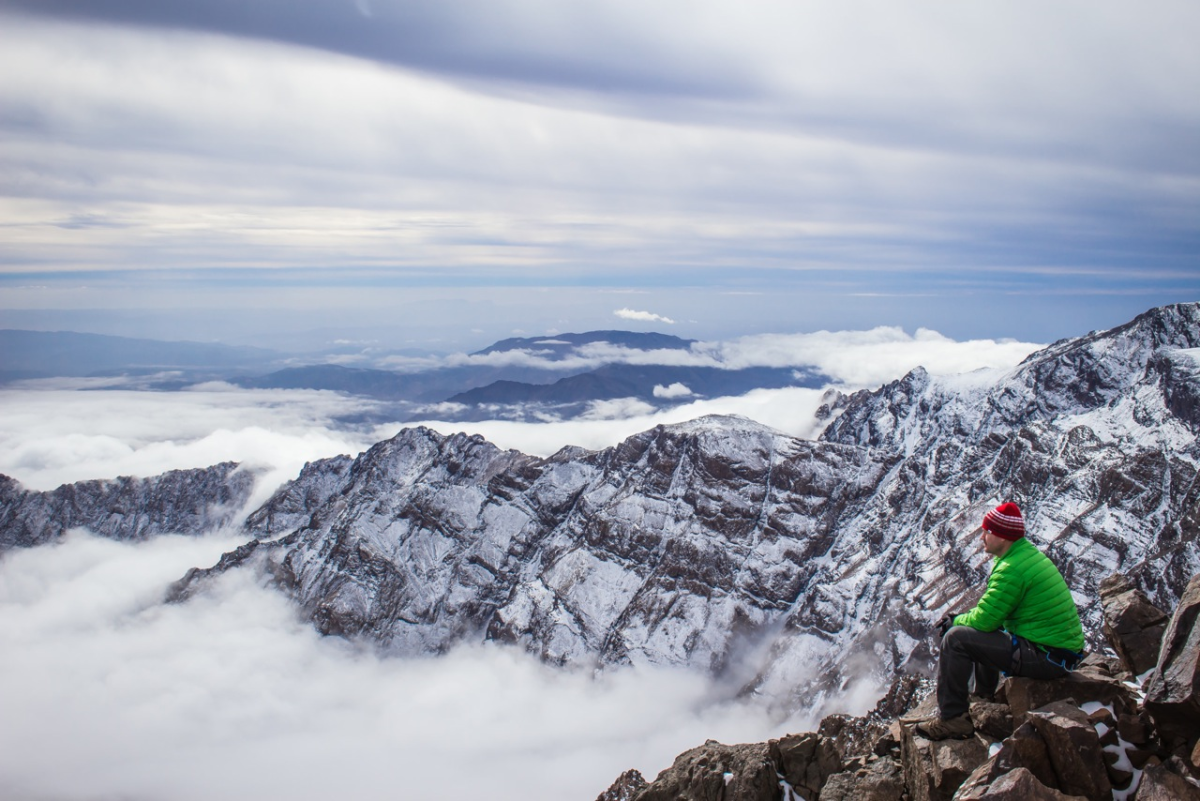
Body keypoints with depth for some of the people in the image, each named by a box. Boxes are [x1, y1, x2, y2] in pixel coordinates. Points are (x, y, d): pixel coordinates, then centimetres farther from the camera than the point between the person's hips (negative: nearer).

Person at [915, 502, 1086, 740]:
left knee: (956, 638, -14)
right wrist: (962, 618, 11)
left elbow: (985, 619, -17)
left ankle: (952, 718, -7)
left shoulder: (1011, 569, -20)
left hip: (1045, 657, -10)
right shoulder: (1032, 554, 12)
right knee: (982, 634, 30)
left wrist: (956, 621, 3)